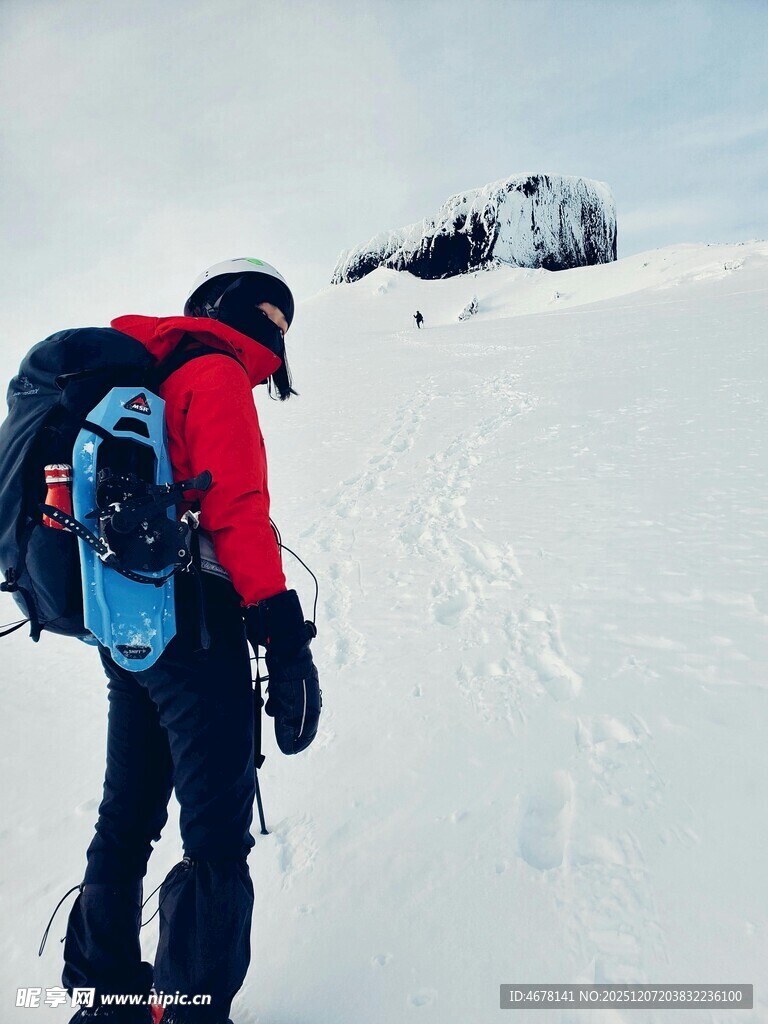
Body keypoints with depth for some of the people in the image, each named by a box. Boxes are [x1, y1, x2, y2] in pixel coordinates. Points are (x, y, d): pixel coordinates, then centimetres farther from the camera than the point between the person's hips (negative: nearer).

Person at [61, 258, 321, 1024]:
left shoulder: (146, 378, 21)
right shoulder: (216, 373, -6)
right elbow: (237, 513, -19)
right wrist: (286, 638, -22)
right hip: (193, 630, -10)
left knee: (128, 818, 20)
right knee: (218, 843, -1)